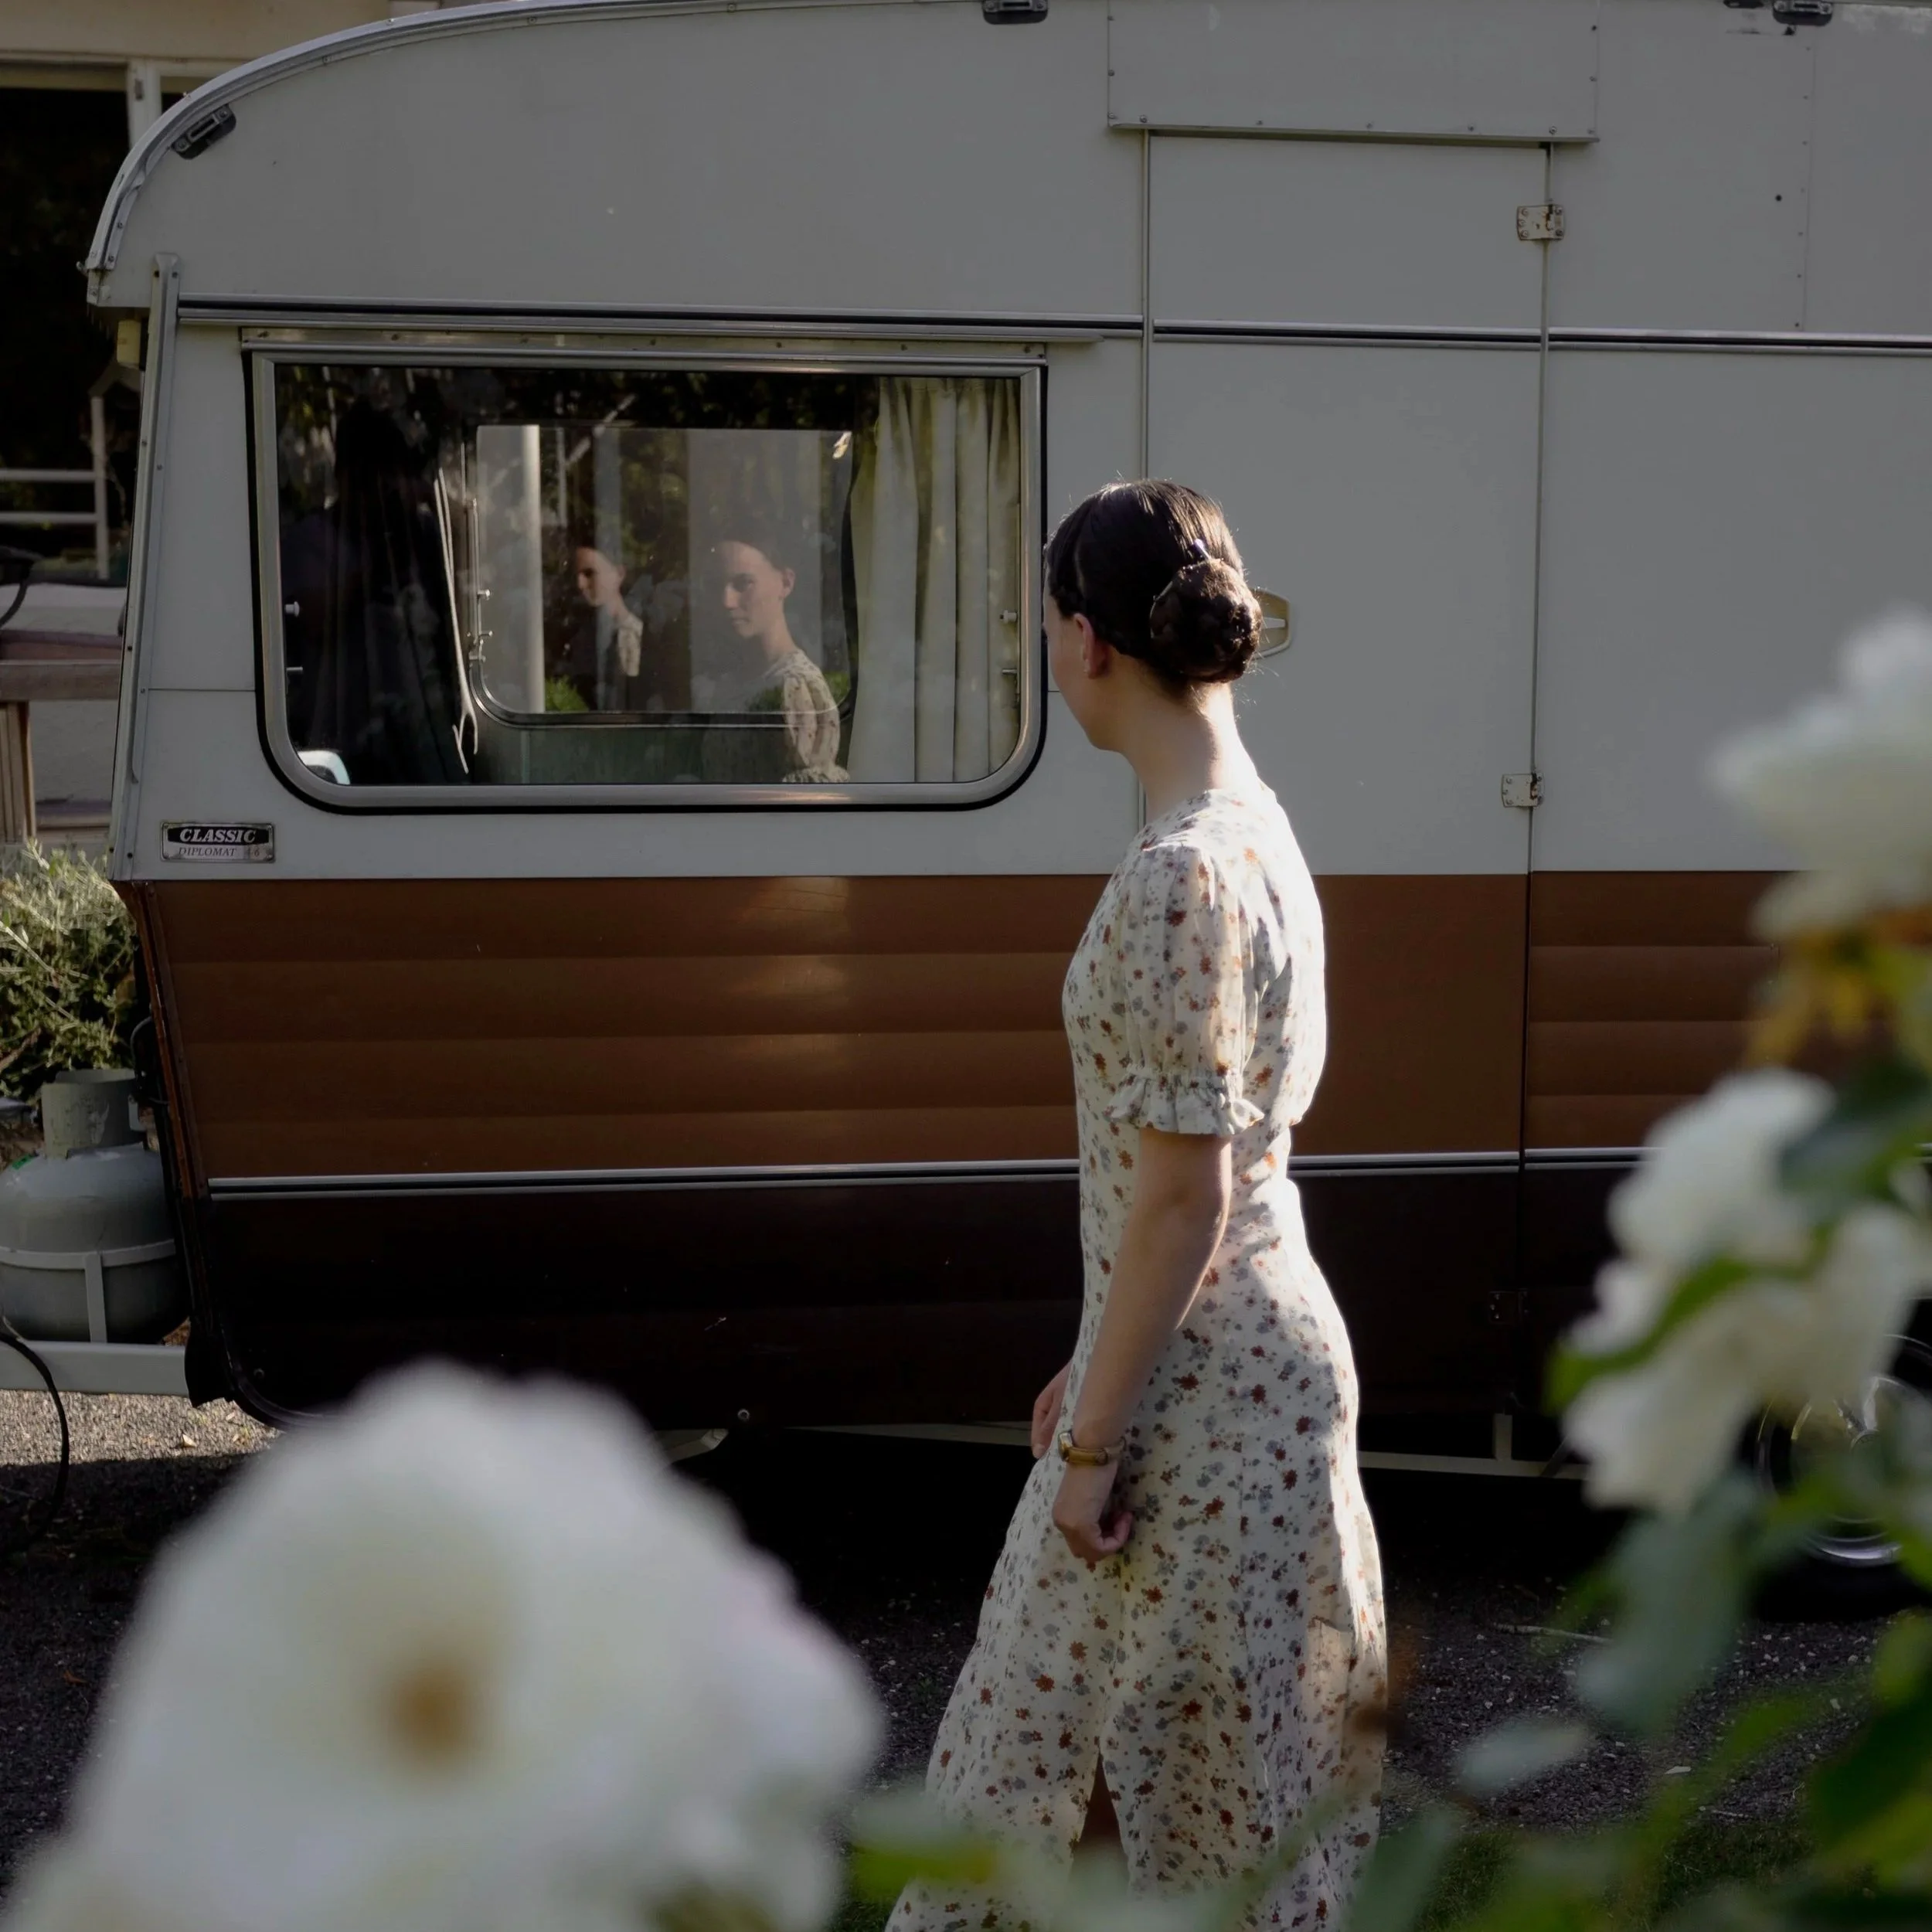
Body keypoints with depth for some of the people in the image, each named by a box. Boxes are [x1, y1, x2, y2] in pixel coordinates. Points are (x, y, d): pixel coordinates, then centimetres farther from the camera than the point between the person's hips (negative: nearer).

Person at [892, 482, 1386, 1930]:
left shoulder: (1180, 879, -23)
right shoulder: (1253, 831, 8)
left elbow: (1182, 1199, -22)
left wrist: (1093, 1438, -15)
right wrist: (1099, 1370, 19)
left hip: (1207, 1382, -10)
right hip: (1226, 1351, 10)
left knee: (1211, 1783, 7)